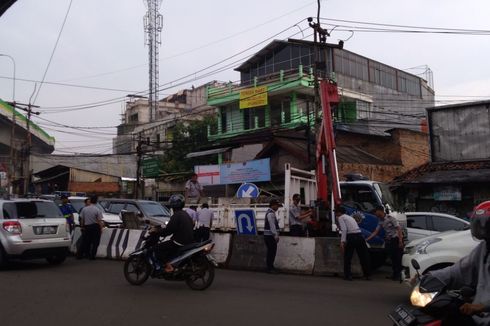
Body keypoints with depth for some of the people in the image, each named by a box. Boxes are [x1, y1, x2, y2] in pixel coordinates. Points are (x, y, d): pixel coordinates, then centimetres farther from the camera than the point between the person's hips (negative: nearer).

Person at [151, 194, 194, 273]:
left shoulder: (176, 216, -15)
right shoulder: (186, 214, 15)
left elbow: (168, 230, -20)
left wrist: (156, 231, -6)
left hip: (180, 242, -10)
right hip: (189, 241, 10)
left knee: (158, 248, -4)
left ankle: (168, 266, -14)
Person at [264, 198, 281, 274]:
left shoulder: (272, 213, 19)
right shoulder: (270, 213, -14)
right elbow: (272, 225, -20)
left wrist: (276, 235, 22)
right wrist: (276, 235, -22)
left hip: (271, 236, 10)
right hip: (270, 236, -10)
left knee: (272, 252, 14)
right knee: (271, 251, -8)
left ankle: (270, 267, 21)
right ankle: (270, 268, -5)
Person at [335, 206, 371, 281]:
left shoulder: (341, 217, 5)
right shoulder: (349, 217, 28)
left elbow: (344, 230, -11)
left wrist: (342, 242, -15)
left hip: (351, 237, -7)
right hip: (360, 235, 7)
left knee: (347, 257, 7)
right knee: (364, 256, 11)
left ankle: (348, 275, 8)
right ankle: (367, 275, 17)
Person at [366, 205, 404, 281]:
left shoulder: (390, 218, -13)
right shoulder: (381, 222, 11)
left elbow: (399, 229, -15)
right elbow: (375, 232, 13)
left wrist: (400, 241, -20)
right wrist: (367, 239, 7)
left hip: (396, 239, -8)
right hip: (389, 240, 8)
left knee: (398, 258, -5)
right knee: (392, 258, 11)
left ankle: (399, 275, 0)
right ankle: (394, 274, 19)